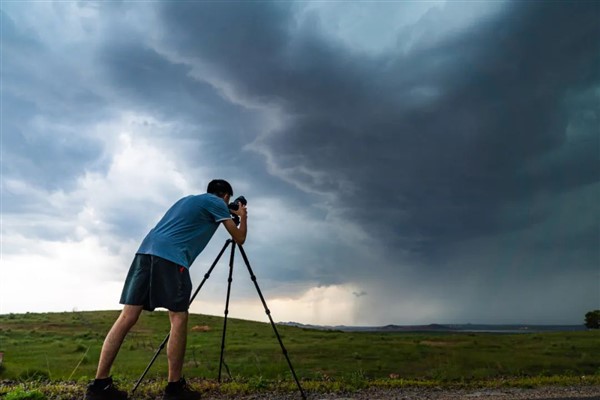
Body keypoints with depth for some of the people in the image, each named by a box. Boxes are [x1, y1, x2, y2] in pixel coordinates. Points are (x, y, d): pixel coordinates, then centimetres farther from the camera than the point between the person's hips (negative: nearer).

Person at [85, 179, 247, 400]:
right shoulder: (217, 203, 10)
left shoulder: (188, 199, 32)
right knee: (178, 318, -2)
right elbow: (239, 238, 11)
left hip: (146, 250, 8)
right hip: (170, 256, -7)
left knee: (128, 317, 2)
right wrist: (242, 216, 30)